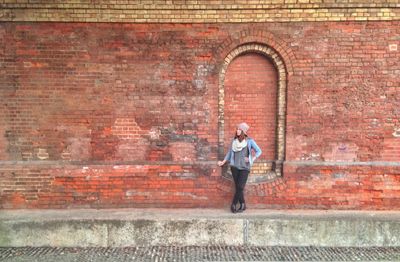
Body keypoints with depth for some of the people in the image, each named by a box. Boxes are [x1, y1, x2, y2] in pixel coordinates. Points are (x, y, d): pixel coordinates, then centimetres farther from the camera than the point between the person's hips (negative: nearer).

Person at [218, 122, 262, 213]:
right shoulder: (234, 140, 9)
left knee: (240, 187, -11)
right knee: (238, 187, 2)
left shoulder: (249, 141, 0)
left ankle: (234, 204, 2)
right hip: (235, 167, 3)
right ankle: (242, 205, 11)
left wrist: (252, 159, -7)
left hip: (244, 167, -3)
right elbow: (230, 152, 17)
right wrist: (223, 162, 14)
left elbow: (259, 151, 4)